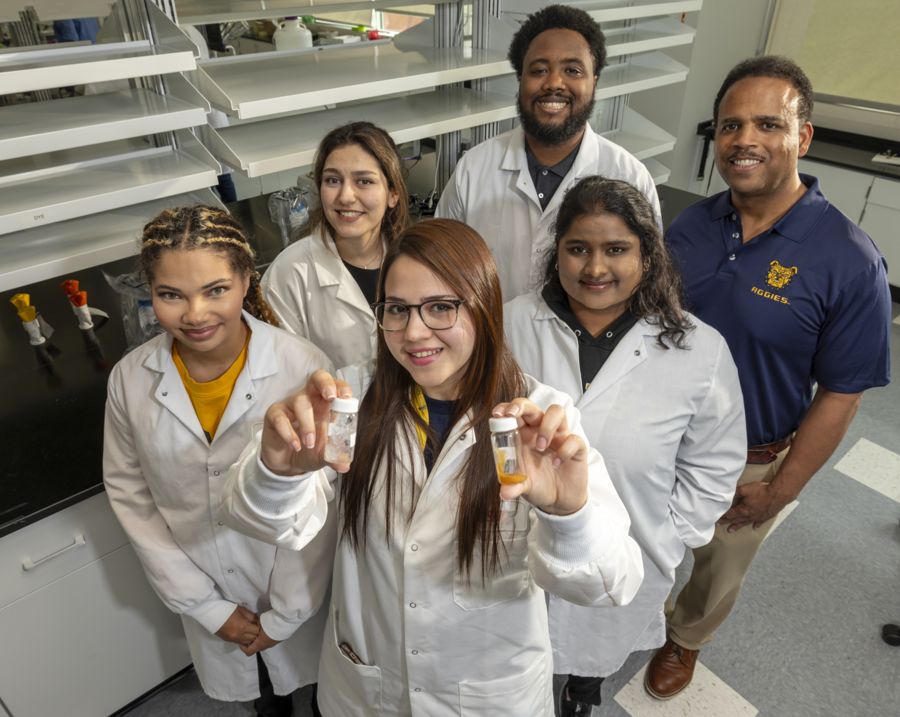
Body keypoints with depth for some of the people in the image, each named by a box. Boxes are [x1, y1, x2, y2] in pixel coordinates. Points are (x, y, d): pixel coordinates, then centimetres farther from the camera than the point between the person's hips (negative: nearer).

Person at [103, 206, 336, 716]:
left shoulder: (304, 367, -25)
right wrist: (206, 605, -5)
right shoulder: (130, 380, -15)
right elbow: (130, 496, -5)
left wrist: (284, 616, -10)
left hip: (300, 585, -2)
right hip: (207, 589, 3)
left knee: (312, 676, 24)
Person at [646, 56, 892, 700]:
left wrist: (779, 490, -11)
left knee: (719, 571, 24)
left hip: (749, 463, -3)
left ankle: (685, 639, 55)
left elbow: (839, 395, -15)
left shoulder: (849, 261, -21)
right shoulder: (690, 225, -9)